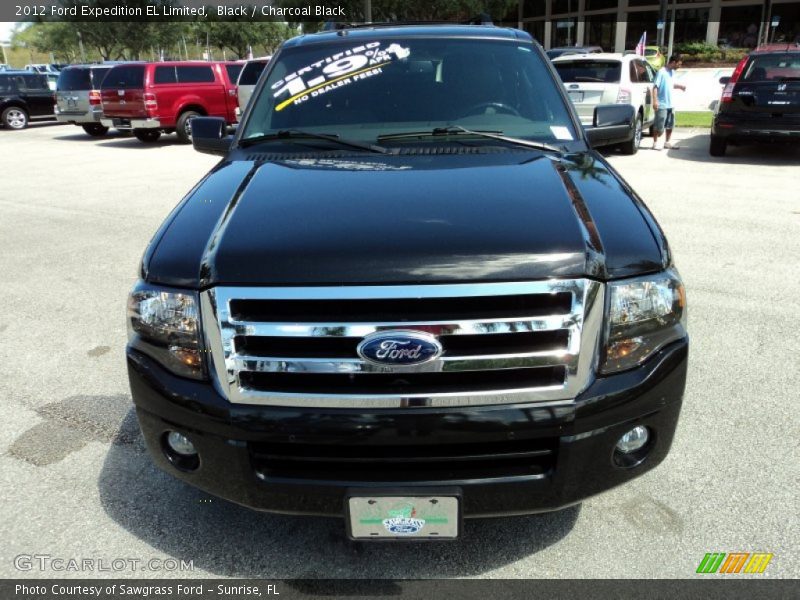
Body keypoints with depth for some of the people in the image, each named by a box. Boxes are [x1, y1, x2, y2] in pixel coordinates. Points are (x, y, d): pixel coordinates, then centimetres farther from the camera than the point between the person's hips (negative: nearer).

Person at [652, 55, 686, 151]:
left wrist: (679, 86, 9)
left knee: (670, 124, 12)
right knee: (659, 125, -4)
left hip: (670, 104, 8)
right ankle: (655, 143, 7)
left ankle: (667, 142, 23)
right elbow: (655, 86, -18)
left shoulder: (672, 72, 11)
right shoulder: (661, 72, -13)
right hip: (661, 104, -8)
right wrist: (655, 101, -25)